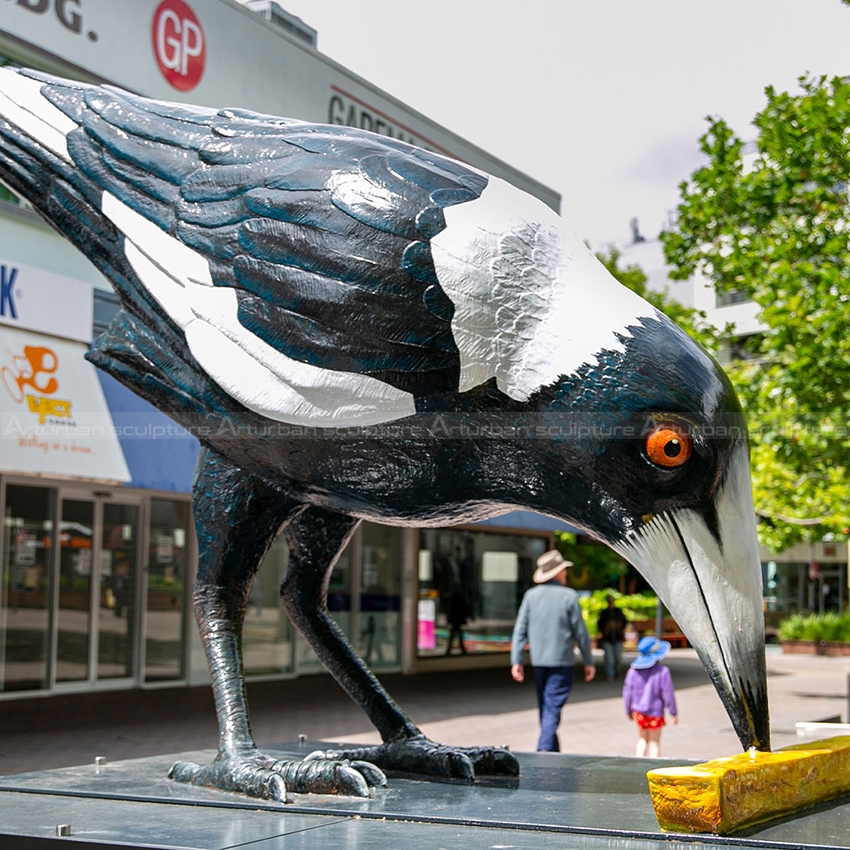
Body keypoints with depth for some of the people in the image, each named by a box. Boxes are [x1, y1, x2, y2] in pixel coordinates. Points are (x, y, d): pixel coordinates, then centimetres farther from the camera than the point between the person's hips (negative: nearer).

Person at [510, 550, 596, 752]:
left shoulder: (531, 595, 1)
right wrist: (589, 662, 5)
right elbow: (580, 632, -4)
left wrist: (516, 661, 3)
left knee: (545, 708, 16)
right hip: (562, 662, -4)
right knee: (553, 708, -5)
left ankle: (553, 753, 26)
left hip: (538, 661, 4)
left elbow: (520, 630, 0)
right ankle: (544, 750, -17)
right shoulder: (569, 596, -8)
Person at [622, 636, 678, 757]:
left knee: (642, 739, 21)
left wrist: (629, 711, 15)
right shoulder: (662, 672, -19)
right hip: (655, 712, -4)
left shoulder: (633, 671, -7)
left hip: (639, 712, 4)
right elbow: (668, 694, -13)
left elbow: (627, 693, 1)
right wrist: (674, 713, -1)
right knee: (654, 742, 9)